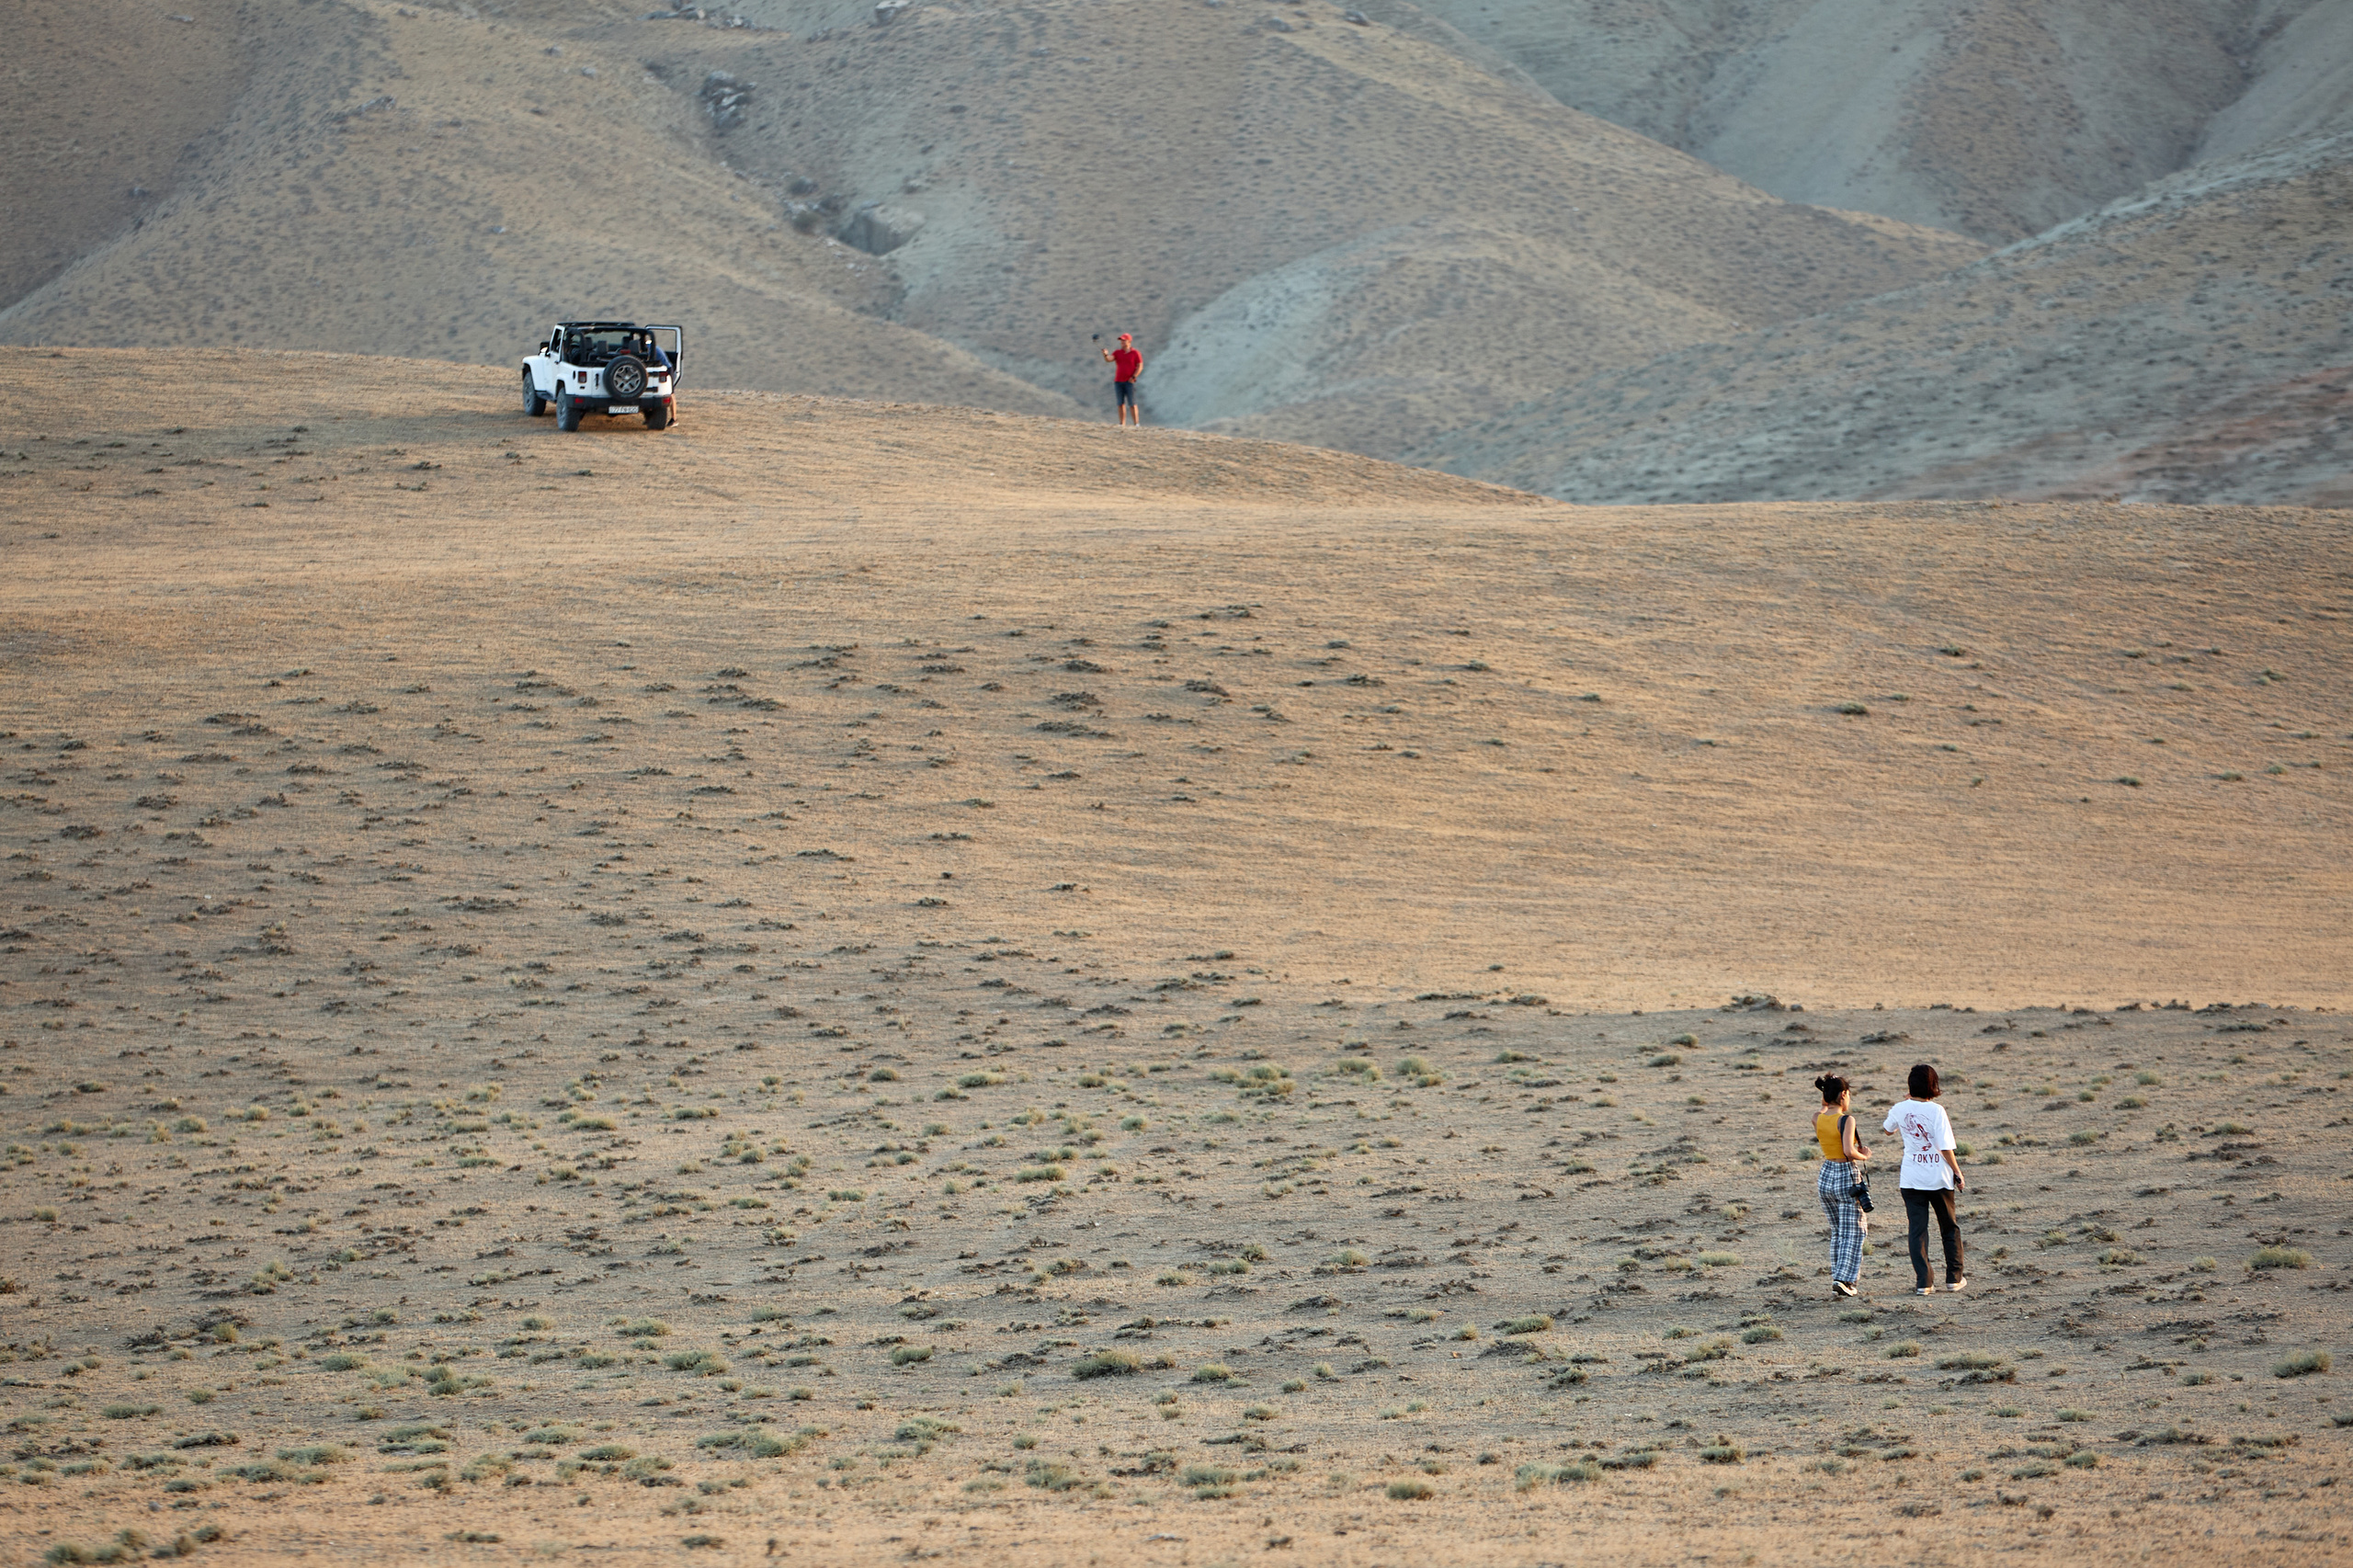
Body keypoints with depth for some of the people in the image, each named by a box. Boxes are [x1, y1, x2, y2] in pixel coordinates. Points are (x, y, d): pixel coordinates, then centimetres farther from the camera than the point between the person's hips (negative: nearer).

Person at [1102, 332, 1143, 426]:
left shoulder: (1135, 353, 0)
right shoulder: (1117, 353, 10)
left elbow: (1140, 367, -2)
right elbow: (1109, 359, -5)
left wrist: (1133, 377, -12)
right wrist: (1105, 355, -27)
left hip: (1129, 382, -4)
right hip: (1118, 381, 4)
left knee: (1132, 404, -7)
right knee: (1121, 404, 5)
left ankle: (1137, 424, -4)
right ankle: (1122, 424, 8)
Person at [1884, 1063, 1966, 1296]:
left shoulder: (1900, 1109, -3)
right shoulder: (1936, 1111, -15)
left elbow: (1889, 1128, 20)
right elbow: (1945, 1148, -17)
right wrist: (1958, 1174, -5)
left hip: (1911, 1178, 2)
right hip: (1938, 1177, -2)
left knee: (1917, 1230, 4)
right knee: (1950, 1227, 15)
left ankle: (1923, 1282, -4)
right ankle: (1954, 1278, 20)